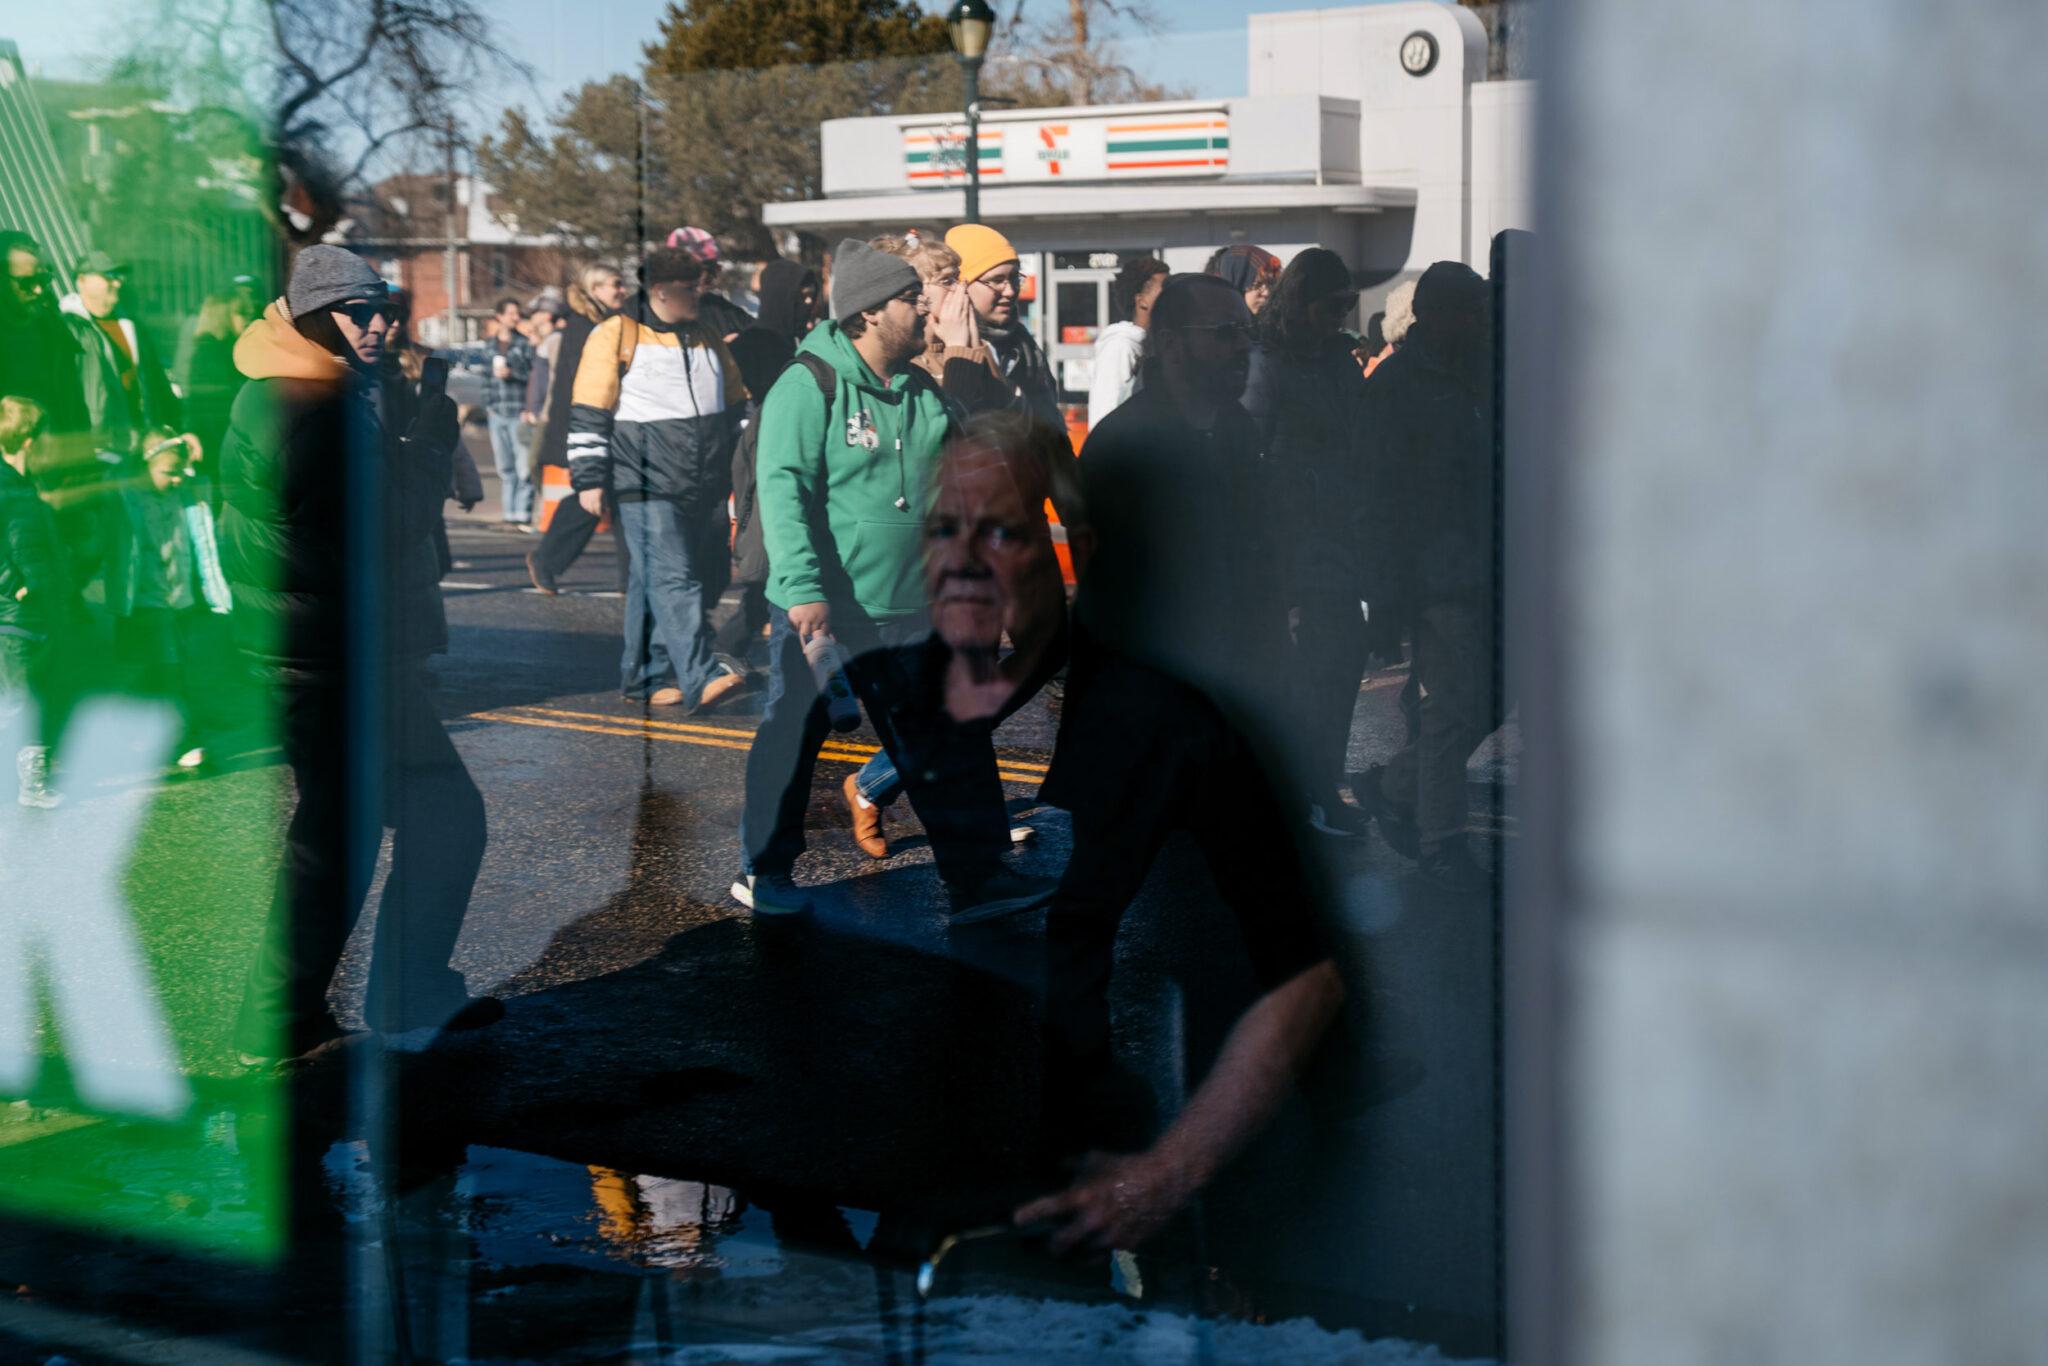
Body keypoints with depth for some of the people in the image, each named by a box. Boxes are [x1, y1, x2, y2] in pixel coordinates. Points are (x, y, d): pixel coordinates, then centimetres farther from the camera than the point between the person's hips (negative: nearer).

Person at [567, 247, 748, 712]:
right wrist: (589, 478, -8)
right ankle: (701, 679, -23)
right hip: (648, 486, -6)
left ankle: (646, 677, 18)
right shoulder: (615, 336, -2)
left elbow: (737, 406, 26)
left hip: (706, 490, 6)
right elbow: (589, 414, -3)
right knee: (673, 580, -15)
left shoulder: (707, 338, 18)